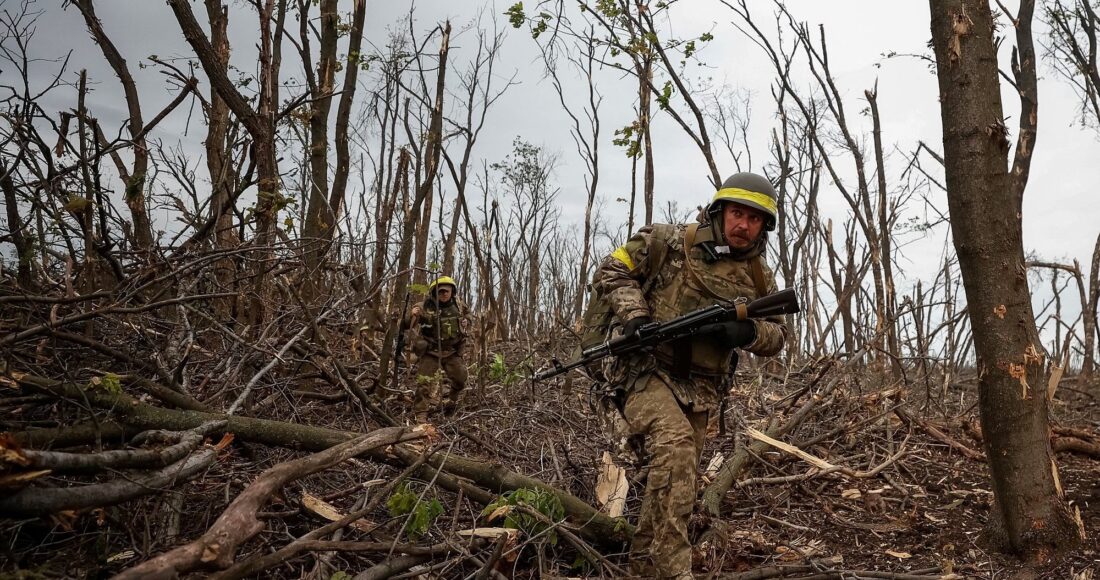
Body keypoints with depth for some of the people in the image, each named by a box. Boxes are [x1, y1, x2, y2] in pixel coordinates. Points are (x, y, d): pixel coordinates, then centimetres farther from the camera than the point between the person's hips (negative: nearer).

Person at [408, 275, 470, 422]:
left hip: (453, 351, 5)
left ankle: (450, 404, 40)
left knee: (460, 379, 14)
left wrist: (466, 322, 0)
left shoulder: (458, 305, -1)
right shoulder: (426, 306, -15)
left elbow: (467, 313, 23)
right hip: (430, 351, -4)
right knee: (426, 383, -8)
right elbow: (407, 324, -19)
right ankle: (421, 413, -1)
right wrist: (412, 315, -42)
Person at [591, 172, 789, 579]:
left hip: (701, 391, 6)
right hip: (647, 371, -5)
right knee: (675, 446, -30)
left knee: (674, 481, 12)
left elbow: (777, 336, 13)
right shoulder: (669, 242, -4)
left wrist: (748, 331, -11)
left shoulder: (760, 278, 9)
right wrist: (634, 315, -19)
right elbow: (610, 273, -1)